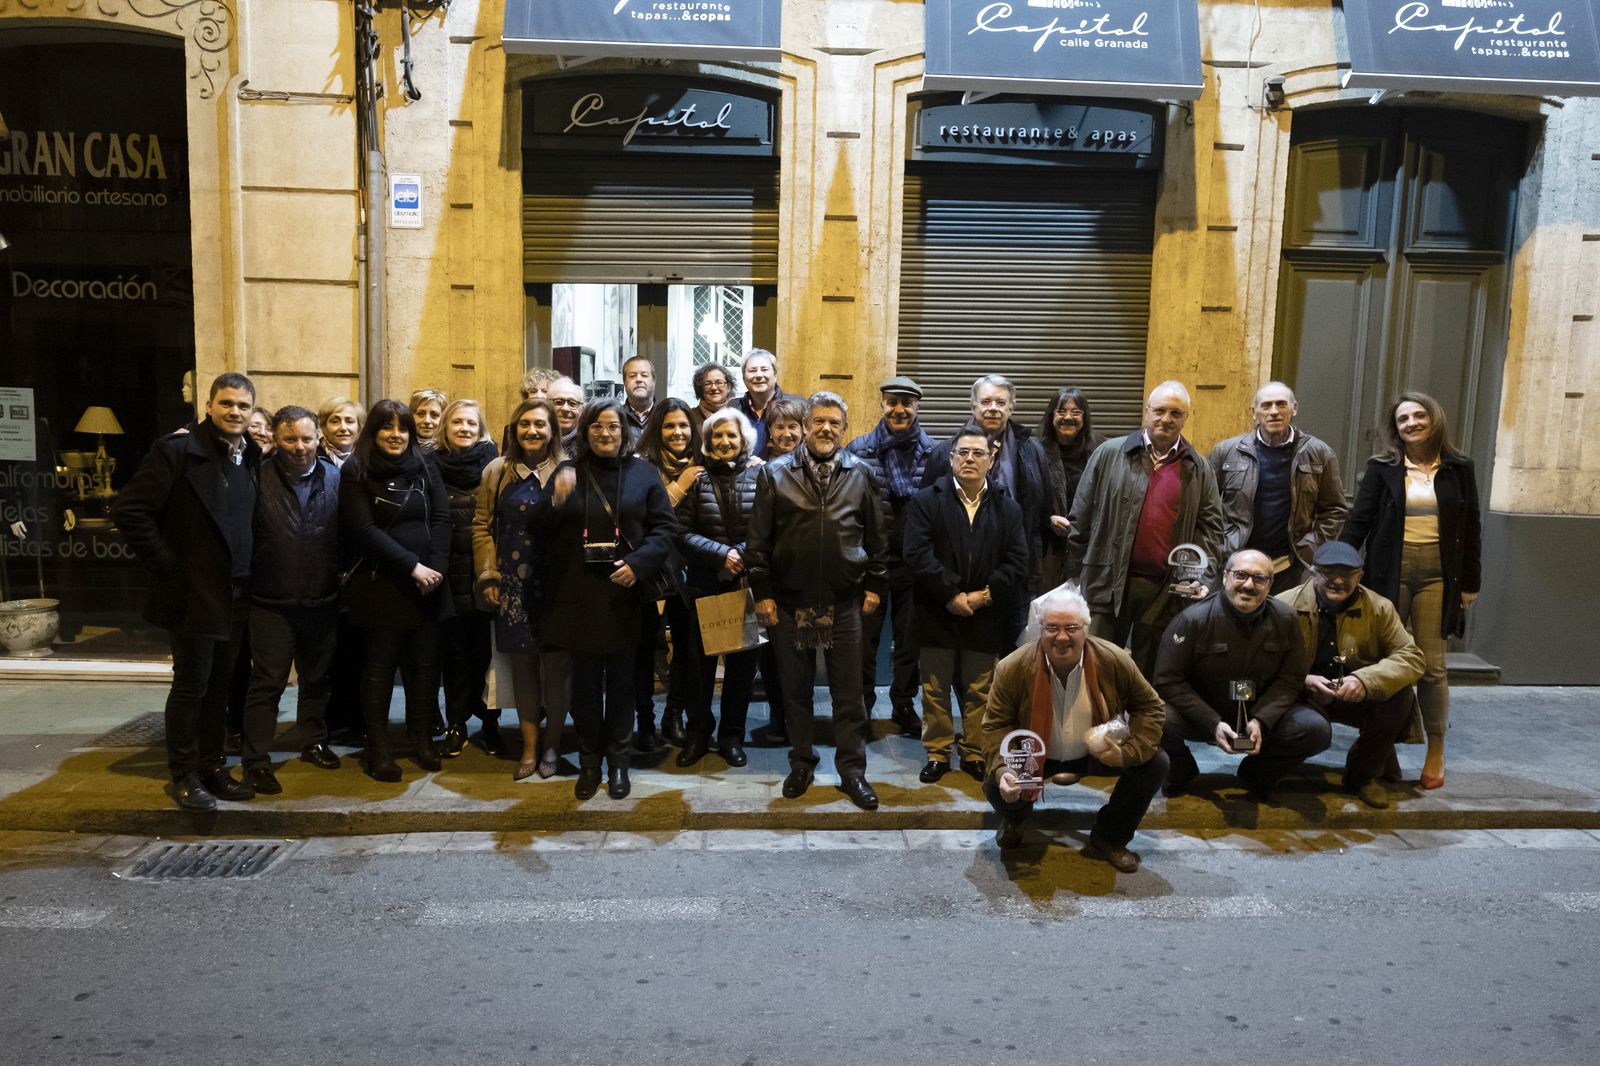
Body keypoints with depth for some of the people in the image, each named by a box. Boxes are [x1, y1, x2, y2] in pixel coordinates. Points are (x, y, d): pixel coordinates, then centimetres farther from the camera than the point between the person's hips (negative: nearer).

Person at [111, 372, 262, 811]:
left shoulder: (250, 458, 9)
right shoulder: (177, 449, -11)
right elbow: (128, 510, -14)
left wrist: (246, 573, 7)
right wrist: (168, 567, -13)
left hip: (234, 595, 6)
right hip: (192, 594, -6)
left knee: (219, 684, 14)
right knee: (191, 684, 3)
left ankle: (211, 766, 26)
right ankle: (184, 775, 16)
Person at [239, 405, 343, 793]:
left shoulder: (334, 478, 2)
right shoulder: (259, 479, -7)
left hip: (323, 601, 3)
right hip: (272, 602, -3)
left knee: (318, 678, 17)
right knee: (267, 683, 2)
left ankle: (314, 742, 34)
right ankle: (256, 761, 11)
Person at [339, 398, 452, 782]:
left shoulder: (425, 469, 10)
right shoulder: (355, 474, -2)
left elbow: (441, 519, 3)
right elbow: (365, 530, -10)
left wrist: (435, 567, -12)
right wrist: (411, 566, -16)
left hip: (427, 584, 4)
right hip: (380, 585, -3)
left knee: (425, 663, 7)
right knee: (379, 666, 4)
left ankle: (422, 739, 20)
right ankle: (377, 748, 13)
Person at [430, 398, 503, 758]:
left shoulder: (492, 465, 3)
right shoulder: (432, 466, 5)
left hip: (483, 573, -1)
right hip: (450, 574, 1)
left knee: (485, 647, 4)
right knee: (454, 650, 7)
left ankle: (490, 722, 17)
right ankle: (456, 725, 18)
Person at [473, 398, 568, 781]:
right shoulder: (497, 471, 8)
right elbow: (482, 526, 9)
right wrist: (488, 576, 1)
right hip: (514, 585, 2)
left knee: (556, 663, 2)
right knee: (522, 662, 6)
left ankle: (552, 744, 18)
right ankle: (530, 747, 17)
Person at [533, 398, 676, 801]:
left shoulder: (642, 473, 3)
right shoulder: (567, 472, 6)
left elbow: (665, 526, 1)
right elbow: (540, 527, 4)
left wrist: (639, 563, -13)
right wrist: (556, 501, -17)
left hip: (623, 596, 0)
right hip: (577, 596, 1)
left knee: (621, 681, 8)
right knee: (585, 681, 7)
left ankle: (617, 761, 22)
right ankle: (588, 762, 21)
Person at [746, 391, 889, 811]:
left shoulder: (860, 474, 6)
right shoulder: (775, 473, 2)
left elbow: (876, 536, 10)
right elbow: (759, 538, 1)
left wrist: (874, 584, 6)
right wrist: (762, 591, -2)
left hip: (844, 602, 0)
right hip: (790, 601, 0)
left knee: (848, 691, 5)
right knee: (795, 687, 11)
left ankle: (852, 770, 16)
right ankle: (801, 762, 26)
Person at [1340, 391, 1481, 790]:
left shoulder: (1458, 469, 6)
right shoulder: (1381, 468, 3)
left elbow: (1471, 529, 8)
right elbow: (1358, 522, 1)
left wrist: (1470, 582, 4)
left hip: (1436, 577, 0)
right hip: (1389, 574, 0)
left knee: (1431, 665, 3)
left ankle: (1436, 753, 15)